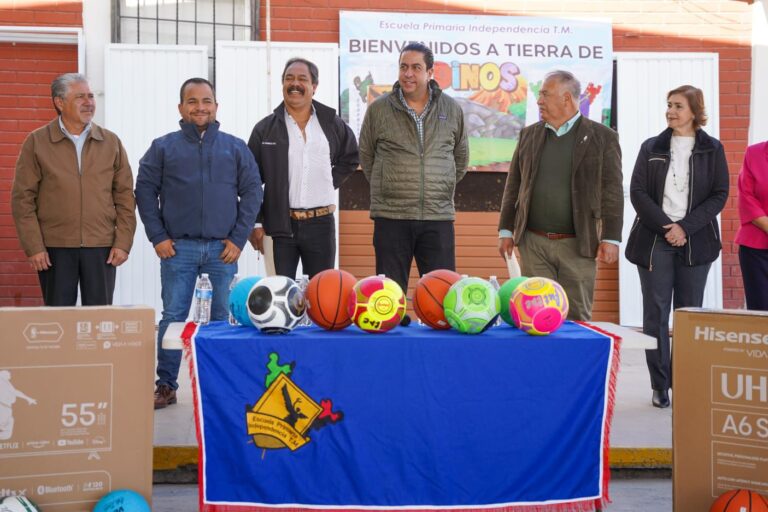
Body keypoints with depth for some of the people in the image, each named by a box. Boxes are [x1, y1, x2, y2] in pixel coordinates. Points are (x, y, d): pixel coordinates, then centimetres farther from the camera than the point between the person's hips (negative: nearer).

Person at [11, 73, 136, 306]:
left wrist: (123, 243, -1)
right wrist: (33, 247, -6)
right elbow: (23, 199, 0)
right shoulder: (37, 142, 2)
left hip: (101, 247, 1)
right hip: (54, 247, -1)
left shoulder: (111, 142, 8)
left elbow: (125, 197, 7)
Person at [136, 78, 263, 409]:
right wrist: (157, 237, -3)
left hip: (223, 249, 1)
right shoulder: (163, 147, 6)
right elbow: (145, 191, 5)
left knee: (223, 319, 5)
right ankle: (166, 385, 11)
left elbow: (252, 192, 6)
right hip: (178, 248, -1)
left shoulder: (235, 148, 9)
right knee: (172, 318, 1)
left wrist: (239, 238, -2)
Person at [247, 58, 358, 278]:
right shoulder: (265, 129, 2)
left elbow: (350, 157, 22)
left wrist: (330, 183, 8)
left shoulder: (332, 124, 6)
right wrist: (255, 224, -3)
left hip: (321, 224, 2)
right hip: (279, 225, -1)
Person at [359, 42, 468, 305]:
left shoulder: (452, 109, 7)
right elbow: (366, 156, 13)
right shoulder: (378, 109, 2)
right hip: (391, 217, -1)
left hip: (439, 216, 1)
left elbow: (461, 157, 19)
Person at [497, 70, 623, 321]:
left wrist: (610, 239, -9)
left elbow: (612, 191, -3)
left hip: (577, 245, -3)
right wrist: (505, 230, 8)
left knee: (577, 316, 5)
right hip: (533, 244, 3)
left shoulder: (602, 137, 0)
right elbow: (513, 185, 13)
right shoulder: (529, 135, 10)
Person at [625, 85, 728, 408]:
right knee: (656, 314, 0)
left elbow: (719, 195, 0)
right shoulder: (651, 147, 7)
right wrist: (666, 227, -11)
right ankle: (660, 385, 7)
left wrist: (685, 227, -11)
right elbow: (637, 192, 0)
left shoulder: (712, 149, 6)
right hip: (655, 240, 1)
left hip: (695, 241, 0)